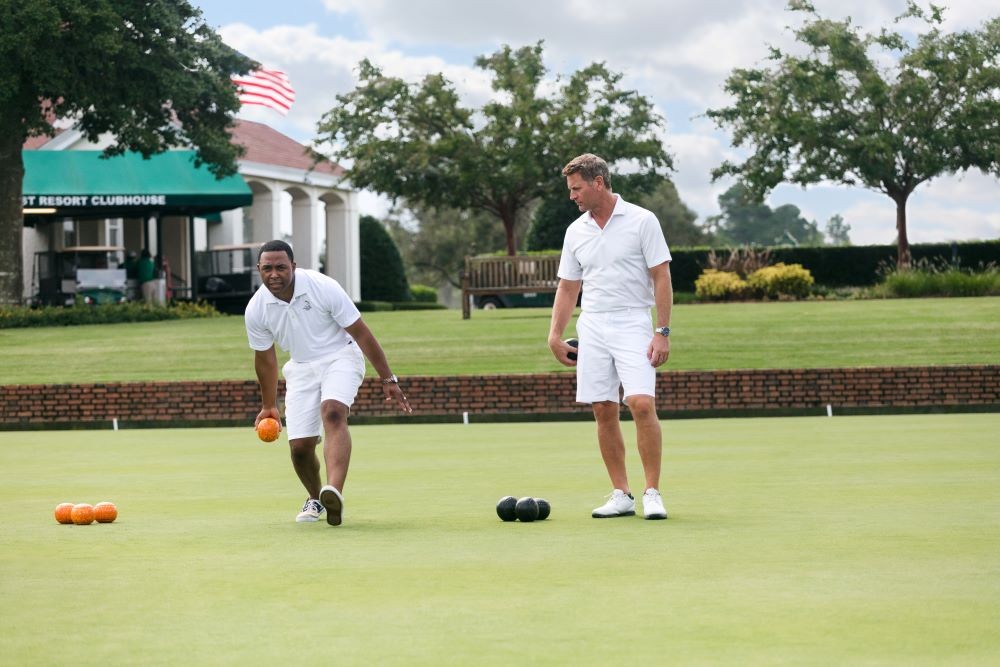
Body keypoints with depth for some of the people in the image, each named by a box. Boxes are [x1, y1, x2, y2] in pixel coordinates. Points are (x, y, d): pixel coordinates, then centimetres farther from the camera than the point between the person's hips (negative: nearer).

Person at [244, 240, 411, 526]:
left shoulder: (323, 287, -21)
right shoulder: (256, 310, -12)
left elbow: (361, 333, -14)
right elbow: (265, 358, 6)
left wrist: (387, 379, -12)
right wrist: (269, 406, 15)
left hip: (340, 357, -4)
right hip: (301, 368, 4)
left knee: (333, 413, -32)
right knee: (300, 446, -5)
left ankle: (334, 492, -50)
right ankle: (315, 499, 26)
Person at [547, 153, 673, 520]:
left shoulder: (642, 221, -3)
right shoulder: (575, 231, 11)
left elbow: (661, 278, -5)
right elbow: (568, 287, 17)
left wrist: (663, 332, -11)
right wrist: (555, 334, 7)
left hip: (633, 325, -5)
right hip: (592, 328, 5)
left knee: (641, 404, -18)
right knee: (604, 412, 2)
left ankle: (652, 493, -10)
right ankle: (621, 495, 10)